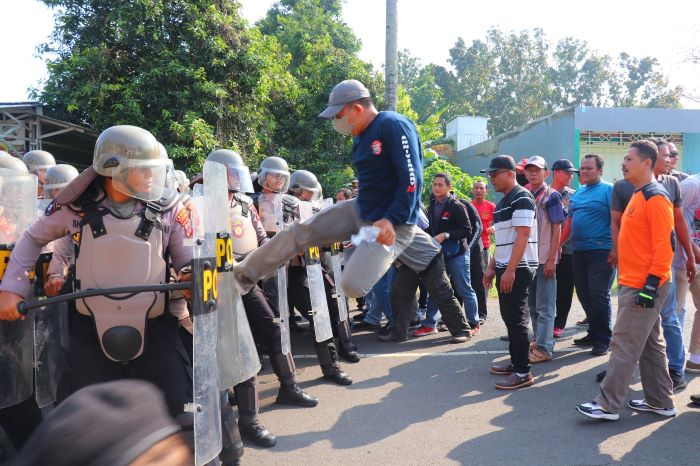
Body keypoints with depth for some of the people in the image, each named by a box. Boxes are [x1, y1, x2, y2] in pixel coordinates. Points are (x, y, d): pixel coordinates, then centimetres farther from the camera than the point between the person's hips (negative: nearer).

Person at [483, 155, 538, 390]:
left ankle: (523, 372, 0)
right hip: (504, 268, 9)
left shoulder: (521, 198, -12)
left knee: (516, 319, -6)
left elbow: (522, 236, -20)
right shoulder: (502, 202, 17)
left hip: (518, 269, -9)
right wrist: (491, 267, 17)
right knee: (509, 317, 14)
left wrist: (510, 270, -24)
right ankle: (515, 361, 25)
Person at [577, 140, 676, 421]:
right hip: (633, 283, 10)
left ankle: (608, 405, 2)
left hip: (643, 287, -10)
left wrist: (651, 285, -21)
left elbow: (665, 245, -19)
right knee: (650, 344, 15)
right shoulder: (638, 195, 15)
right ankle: (660, 401, 25)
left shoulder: (655, 197, -15)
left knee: (625, 345, -5)